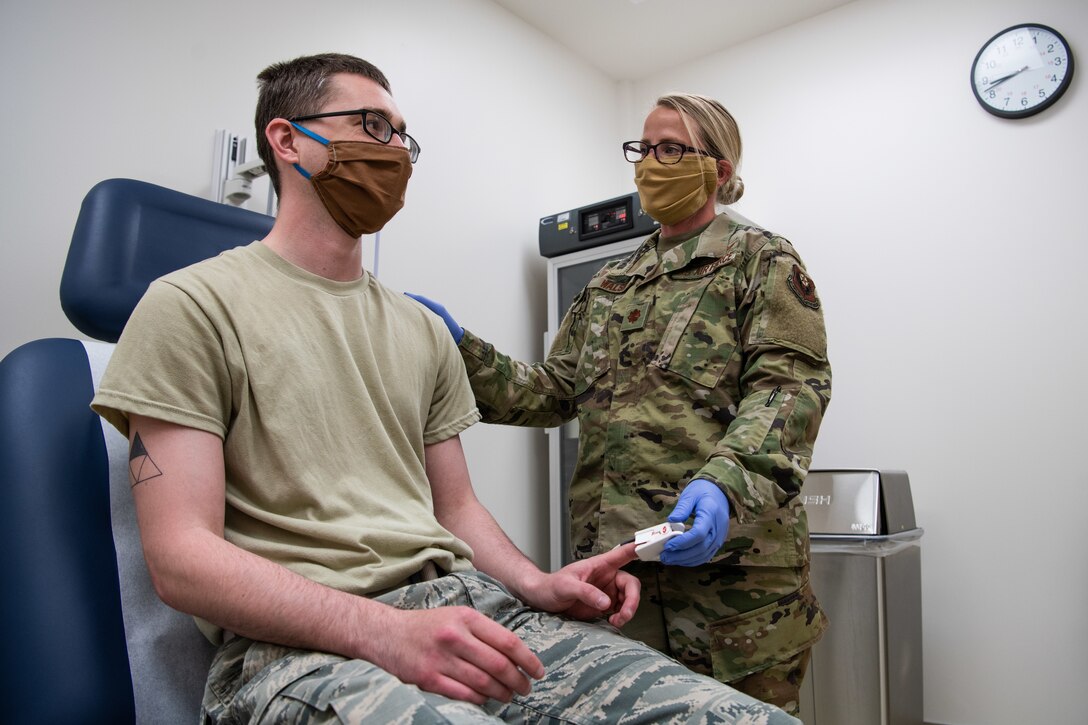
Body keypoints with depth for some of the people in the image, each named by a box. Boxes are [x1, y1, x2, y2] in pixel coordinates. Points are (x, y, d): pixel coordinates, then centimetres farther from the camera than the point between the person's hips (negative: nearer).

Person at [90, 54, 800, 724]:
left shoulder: (424, 330, 19)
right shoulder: (194, 305, 0)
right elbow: (181, 556, -9)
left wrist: (537, 585, -1)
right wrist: (385, 631, -21)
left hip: (466, 603, 6)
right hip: (297, 640, -5)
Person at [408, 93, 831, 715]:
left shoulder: (762, 260, 4)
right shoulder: (610, 286, 21)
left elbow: (790, 384, -10)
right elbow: (551, 392, 16)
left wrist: (725, 482, -27)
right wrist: (461, 347, 1)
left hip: (729, 554, -5)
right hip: (612, 556, 5)